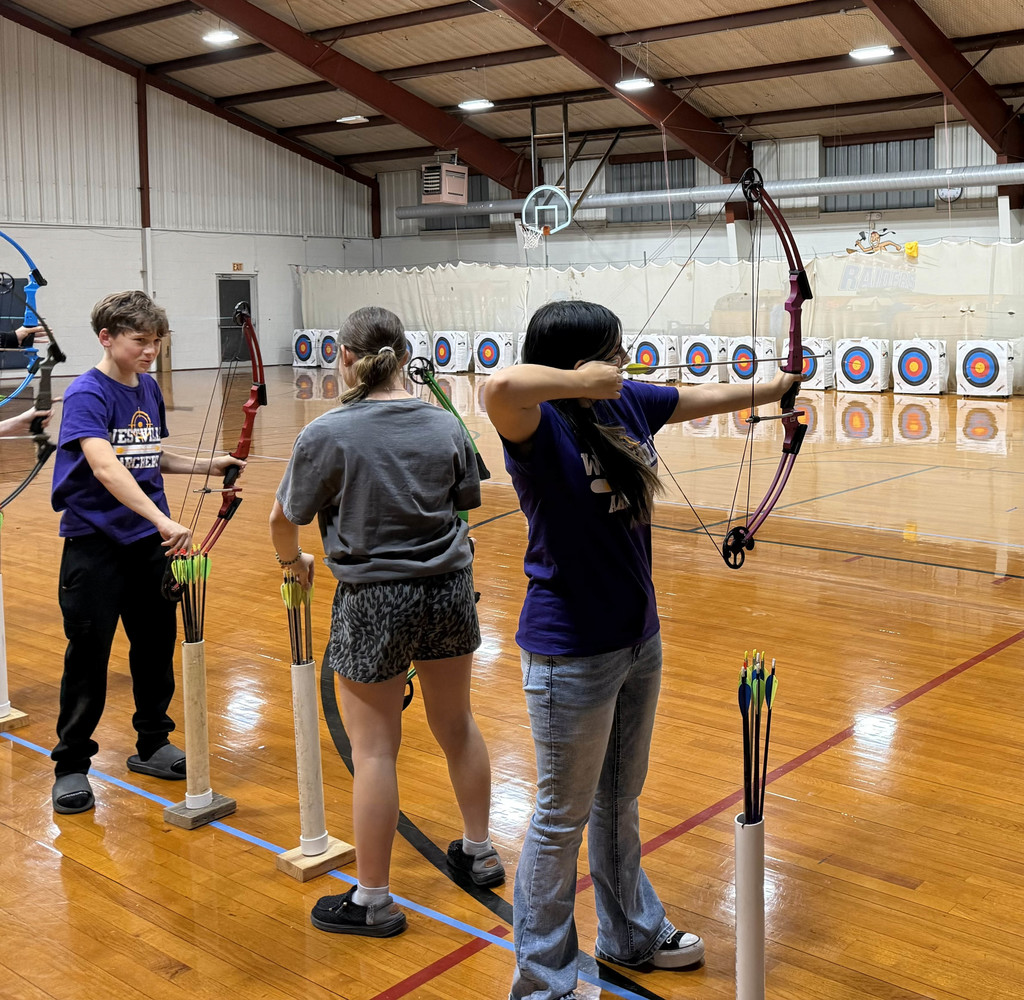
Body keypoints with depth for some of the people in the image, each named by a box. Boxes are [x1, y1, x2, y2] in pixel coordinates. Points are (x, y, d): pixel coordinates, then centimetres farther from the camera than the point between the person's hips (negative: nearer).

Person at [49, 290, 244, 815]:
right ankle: (71, 766, 15)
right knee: (88, 654, 1)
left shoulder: (148, 388, 7)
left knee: (157, 644, 14)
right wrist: (163, 519, -39)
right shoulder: (86, 394, -15)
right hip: (95, 543, -6)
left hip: (149, 542, 7)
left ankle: (152, 745, 31)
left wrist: (206, 465, 5)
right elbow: (104, 466, -30)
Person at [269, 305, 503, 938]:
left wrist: (293, 561, 15)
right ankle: (480, 853, 39)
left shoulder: (327, 435, -15)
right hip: (449, 589, 5)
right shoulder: (445, 425, -3)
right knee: (457, 725, 20)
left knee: (375, 748, 5)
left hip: (374, 601, -5)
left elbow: (285, 518, -6)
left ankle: (373, 901, 17)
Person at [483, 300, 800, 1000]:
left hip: (639, 639, 8)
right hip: (572, 655, -8)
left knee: (621, 801, 25)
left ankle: (633, 936, 46)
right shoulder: (540, 424, -22)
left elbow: (711, 397, 18)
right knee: (564, 816, 8)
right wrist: (585, 382, -32)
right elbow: (499, 387, -46)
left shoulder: (629, 402, 1)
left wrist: (784, 385, 29)